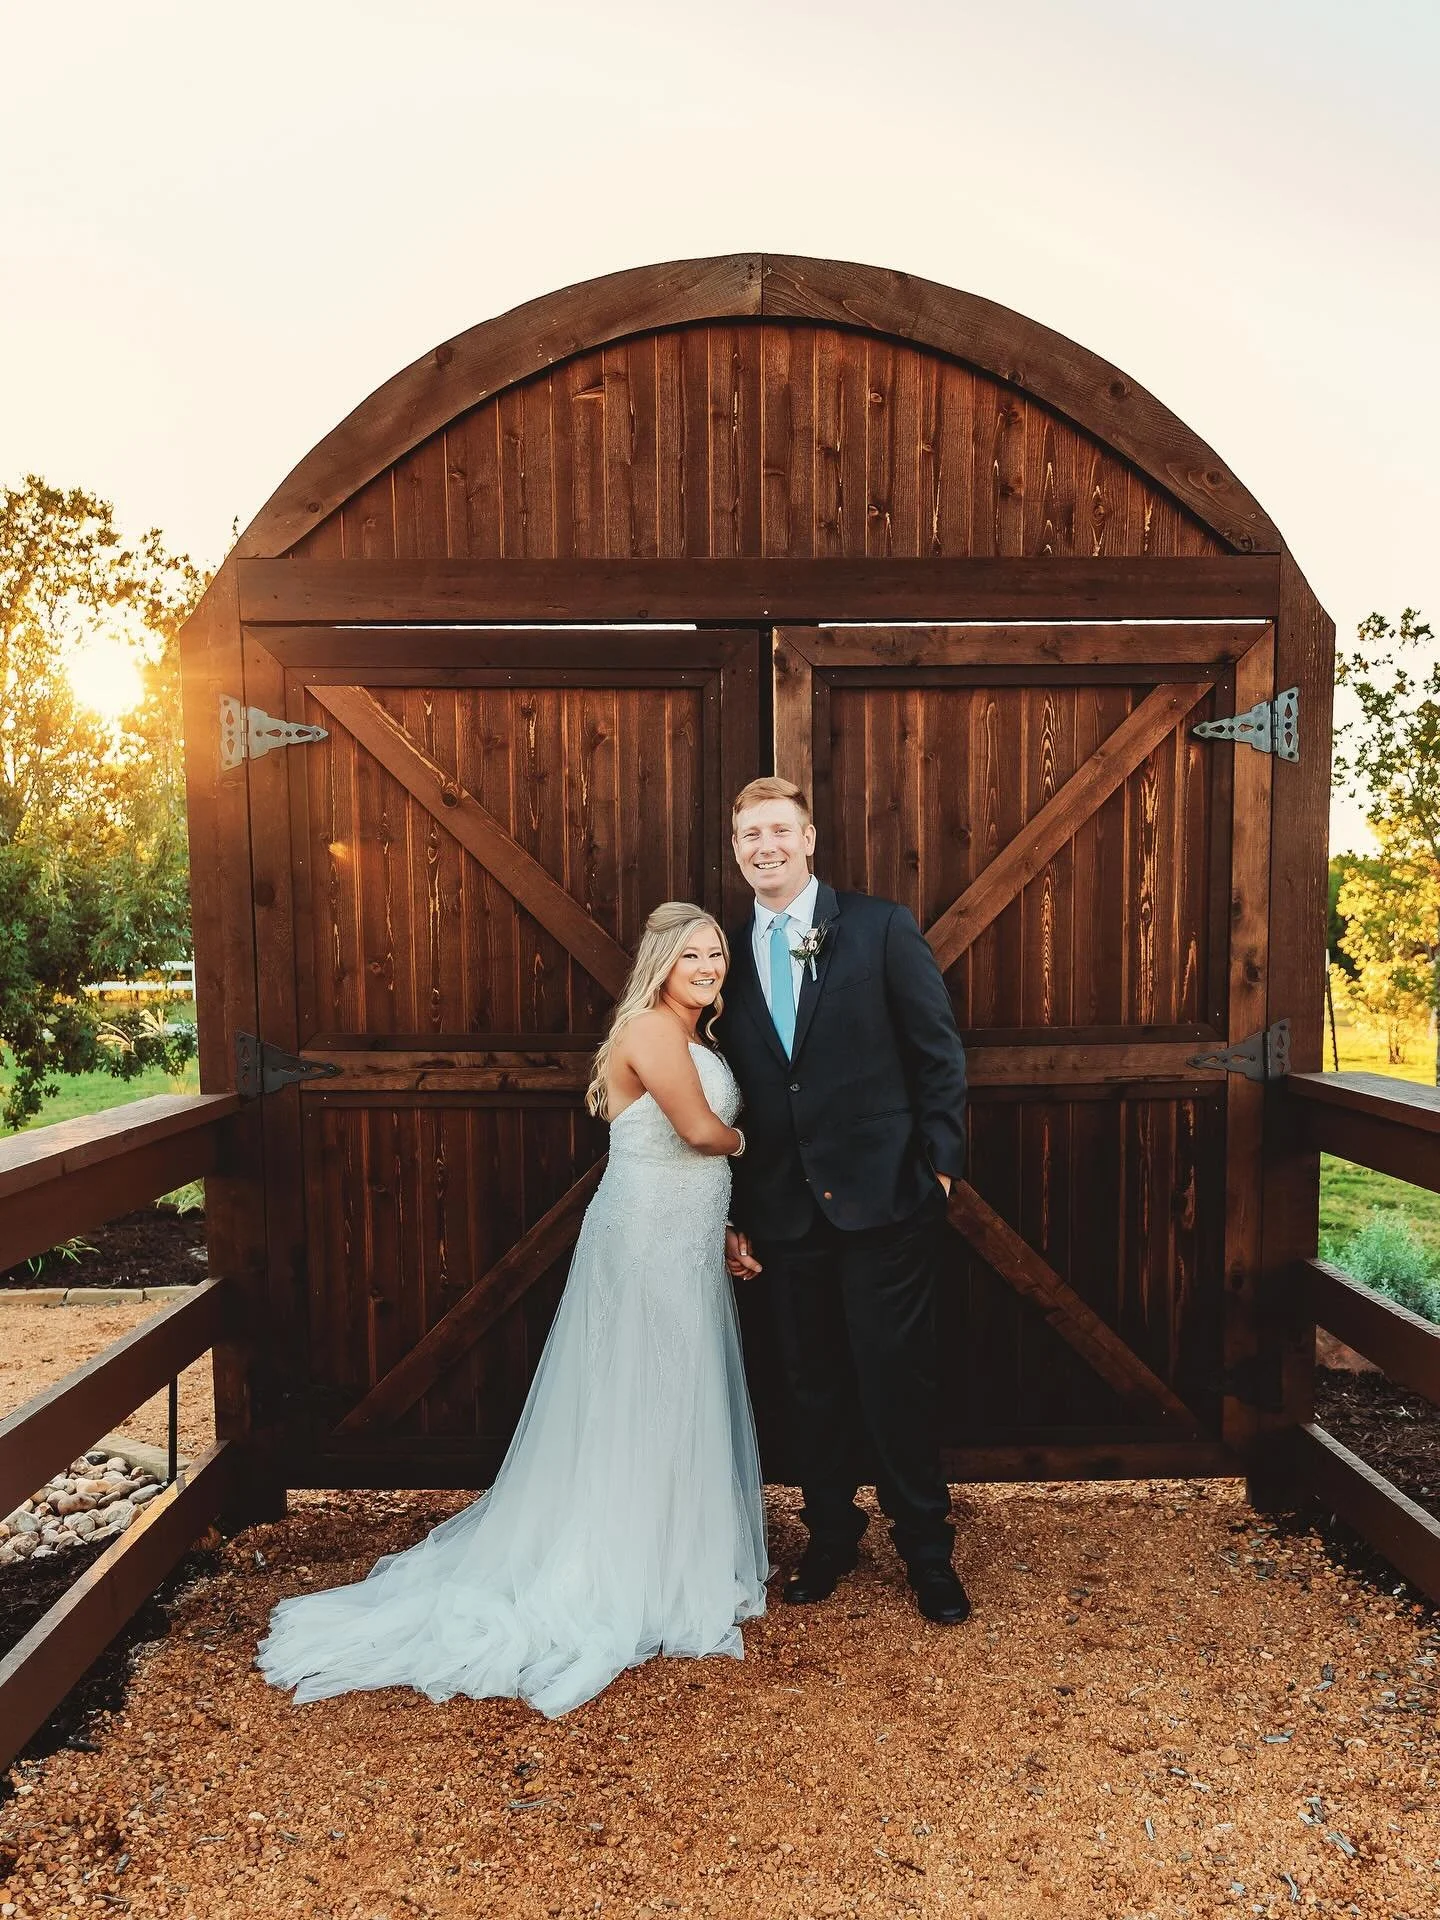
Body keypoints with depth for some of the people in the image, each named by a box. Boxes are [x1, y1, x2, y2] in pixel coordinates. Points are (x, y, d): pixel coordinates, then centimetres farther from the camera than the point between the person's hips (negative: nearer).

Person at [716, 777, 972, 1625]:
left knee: (898, 1375, 4)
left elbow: (940, 1053, -2)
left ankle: (928, 1549, 25)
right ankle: (831, 1534, 34)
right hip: (786, 1211, 4)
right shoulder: (730, 956, 7)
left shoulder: (881, 927, -3)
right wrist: (734, 1215, 9)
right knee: (813, 1382, 14)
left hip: (883, 1197, -3)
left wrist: (940, 1165, -8)